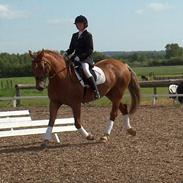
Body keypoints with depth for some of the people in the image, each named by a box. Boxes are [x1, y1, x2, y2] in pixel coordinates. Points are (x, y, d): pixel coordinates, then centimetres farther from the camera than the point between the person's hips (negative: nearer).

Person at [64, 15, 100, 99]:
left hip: (86, 58, -7)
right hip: (76, 58, 7)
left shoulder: (88, 35, -2)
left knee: (85, 69, -33)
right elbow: (71, 48, 20)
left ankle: (96, 91, -29)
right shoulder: (75, 35, 18)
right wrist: (66, 53, -2)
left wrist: (80, 56, -20)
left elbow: (90, 50, -8)